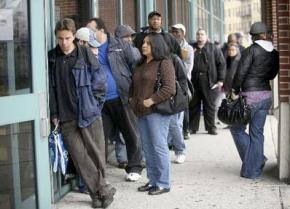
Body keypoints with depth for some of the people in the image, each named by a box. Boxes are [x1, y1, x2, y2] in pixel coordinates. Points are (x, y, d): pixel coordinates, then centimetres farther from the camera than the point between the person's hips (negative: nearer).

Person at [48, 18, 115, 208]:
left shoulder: (85, 54, -2)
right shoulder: (52, 58, 5)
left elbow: (100, 81, 1)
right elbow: (50, 87, 7)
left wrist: (94, 105, -1)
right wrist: (54, 114, 3)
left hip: (88, 114, -2)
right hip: (66, 118, 2)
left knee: (96, 154, 4)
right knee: (80, 158, 0)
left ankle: (98, 192, 19)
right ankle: (104, 191, 8)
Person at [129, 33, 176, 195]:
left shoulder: (164, 63, -7)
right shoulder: (141, 64, 18)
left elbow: (170, 89, -16)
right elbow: (134, 85, 29)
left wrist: (151, 100, -18)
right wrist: (132, 99, 12)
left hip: (157, 111, -8)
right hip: (142, 112, 8)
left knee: (159, 147, -4)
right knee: (148, 148, 11)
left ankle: (163, 183, 4)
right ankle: (153, 181, 20)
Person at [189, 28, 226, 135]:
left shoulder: (213, 49, 7)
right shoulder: (192, 48, 11)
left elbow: (221, 64, 5)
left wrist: (220, 80, -2)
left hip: (209, 81, -1)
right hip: (194, 81, 2)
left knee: (210, 105, 4)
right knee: (193, 105, 6)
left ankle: (211, 127, 12)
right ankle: (192, 127, 14)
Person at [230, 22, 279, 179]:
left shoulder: (251, 50, -11)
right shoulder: (274, 53, 6)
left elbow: (241, 72, -14)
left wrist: (235, 91, -4)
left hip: (250, 95, -6)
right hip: (266, 94, 6)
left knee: (237, 129, 9)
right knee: (257, 132, 10)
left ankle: (259, 159, 6)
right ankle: (253, 170, 11)